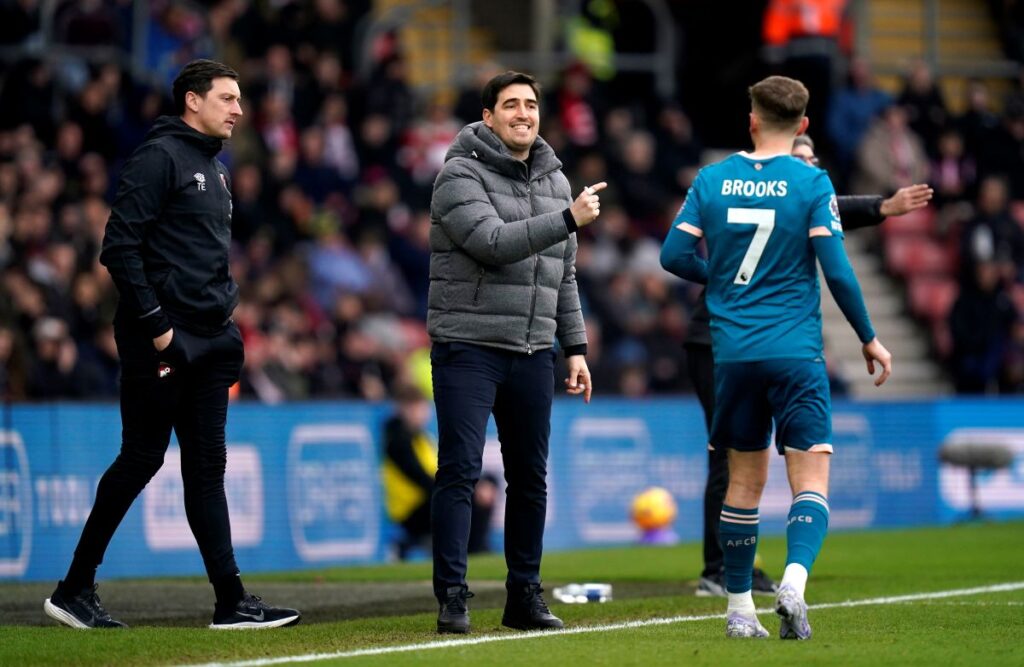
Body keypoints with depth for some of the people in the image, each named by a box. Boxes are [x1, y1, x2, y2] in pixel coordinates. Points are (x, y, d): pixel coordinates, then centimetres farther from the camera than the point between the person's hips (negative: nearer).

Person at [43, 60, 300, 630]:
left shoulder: (216, 169, 18)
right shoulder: (159, 157, -9)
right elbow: (120, 247, -16)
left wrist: (227, 307, 12)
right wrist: (155, 324, -17)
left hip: (210, 341, 9)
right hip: (162, 342, -8)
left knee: (207, 466, 6)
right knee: (142, 459, -4)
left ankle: (233, 601, 3)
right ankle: (75, 589, 5)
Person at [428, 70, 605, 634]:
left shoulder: (555, 181, 13)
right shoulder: (461, 176, -7)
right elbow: (493, 243, -22)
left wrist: (575, 348, 14)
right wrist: (568, 219, -23)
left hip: (531, 354, 6)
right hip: (467, 347, -6)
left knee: (530, 478, 8)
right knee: (459, 471, -9)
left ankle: (524, 595, 16)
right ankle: (452, 597, -6)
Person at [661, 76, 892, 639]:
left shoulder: (712, 180, 4)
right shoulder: (811, 183, -5)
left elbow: (674, 255, 3)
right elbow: (836, 269, -8)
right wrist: (869, 339, 3)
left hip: (733, 353, 3)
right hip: (796, 353, -3)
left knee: (745, 480, 13)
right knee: (811, 477, -5)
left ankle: (739, 608, 16)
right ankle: (793, 582, -29)